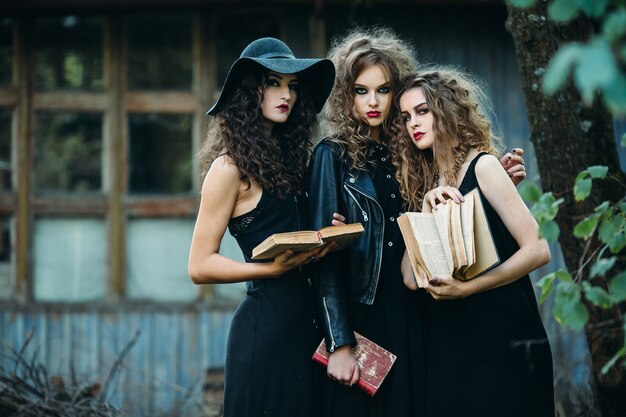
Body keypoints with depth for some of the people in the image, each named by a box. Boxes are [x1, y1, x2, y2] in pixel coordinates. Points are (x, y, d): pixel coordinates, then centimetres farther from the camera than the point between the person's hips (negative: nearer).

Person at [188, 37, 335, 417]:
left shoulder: (288, 156, 12)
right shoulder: (231, 166, -9)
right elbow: (200, 266, -12)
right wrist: (274, 268, -22)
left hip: (302, 317, 7)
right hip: (265, 321, -7)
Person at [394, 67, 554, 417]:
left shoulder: (482, 165, -6)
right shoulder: (428, 184, 12)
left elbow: (538, 250, -13)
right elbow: (416, 278, 2)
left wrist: (469, 287, -18)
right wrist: (428, 209, -9)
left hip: (504, 337, -6)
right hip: (449, 340, 6)